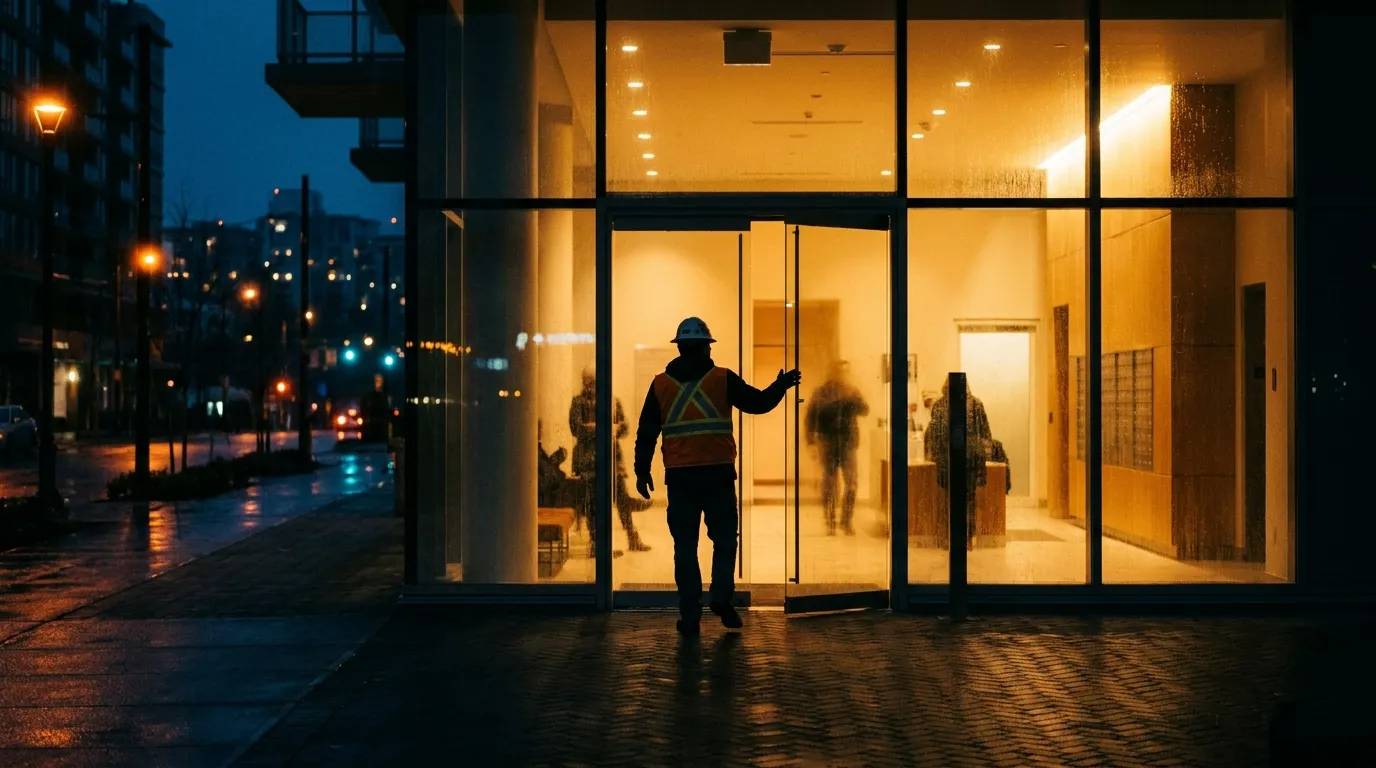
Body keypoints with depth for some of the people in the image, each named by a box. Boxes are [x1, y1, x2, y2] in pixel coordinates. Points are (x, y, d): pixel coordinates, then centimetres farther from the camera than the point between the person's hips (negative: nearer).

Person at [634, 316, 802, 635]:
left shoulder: (661, 384, 6)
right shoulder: (722, 379, 1)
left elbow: (646, 431, 6)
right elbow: (758, 403, 3)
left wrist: (642, 471, 13)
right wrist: (781, 386, 21)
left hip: (679, 475, 1)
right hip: (718, 472, -1)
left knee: (685, 544, 6)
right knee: (724, 538, 12)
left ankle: (690, 614, 5)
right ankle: (721, 594, -7)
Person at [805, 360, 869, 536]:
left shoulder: (852, 391, 8)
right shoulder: (821, 392, 1)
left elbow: (865, 410, -1)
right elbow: (811, 415, 1)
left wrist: (853, 398, -18)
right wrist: (811, 439, -7)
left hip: (848, 443, 2)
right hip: (828, 443, -2)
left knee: (851, 483, -3)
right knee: (829, 484, 1)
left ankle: (847, 521, 7)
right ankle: (830, 523, 7)